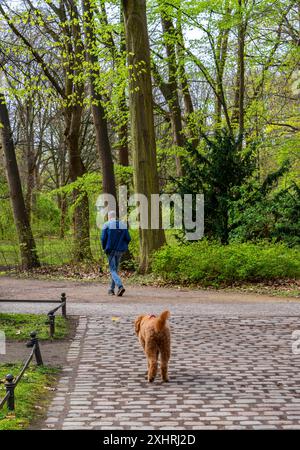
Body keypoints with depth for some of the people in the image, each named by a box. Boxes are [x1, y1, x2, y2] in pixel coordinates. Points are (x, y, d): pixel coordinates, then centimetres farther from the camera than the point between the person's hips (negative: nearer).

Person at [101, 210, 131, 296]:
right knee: (115, 269, 16)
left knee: (113, 270, -4)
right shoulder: (123, 225, 5)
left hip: (111, 250, -4)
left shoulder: (107, 225, -6)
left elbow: (103, 238, -11)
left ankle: (120, 286, -26)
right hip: (120, 251, 4)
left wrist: (104, 248, 5)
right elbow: (128, 238, 0)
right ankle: (112, 289, 22)